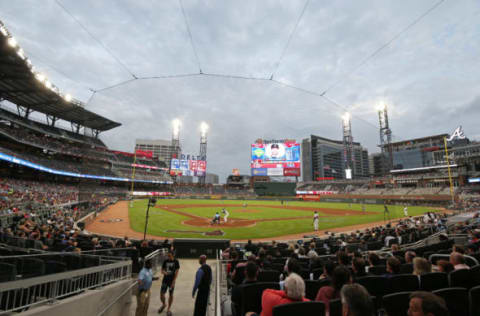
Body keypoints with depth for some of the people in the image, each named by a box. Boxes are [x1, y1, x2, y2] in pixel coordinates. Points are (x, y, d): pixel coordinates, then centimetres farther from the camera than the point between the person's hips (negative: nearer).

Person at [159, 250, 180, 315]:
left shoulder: (176, 262, -9)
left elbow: (176, 272, -9)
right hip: (165, 280, 2)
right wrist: (164, 272, -18)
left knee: (171, 295, 8)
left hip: (171, 281, -2)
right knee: (161, 294, 1)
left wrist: (173, 282, -14)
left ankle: (169, 309, 28)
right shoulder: (165, 261, 0)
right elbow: (162, 270, 6)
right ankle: (163, 304, 32)